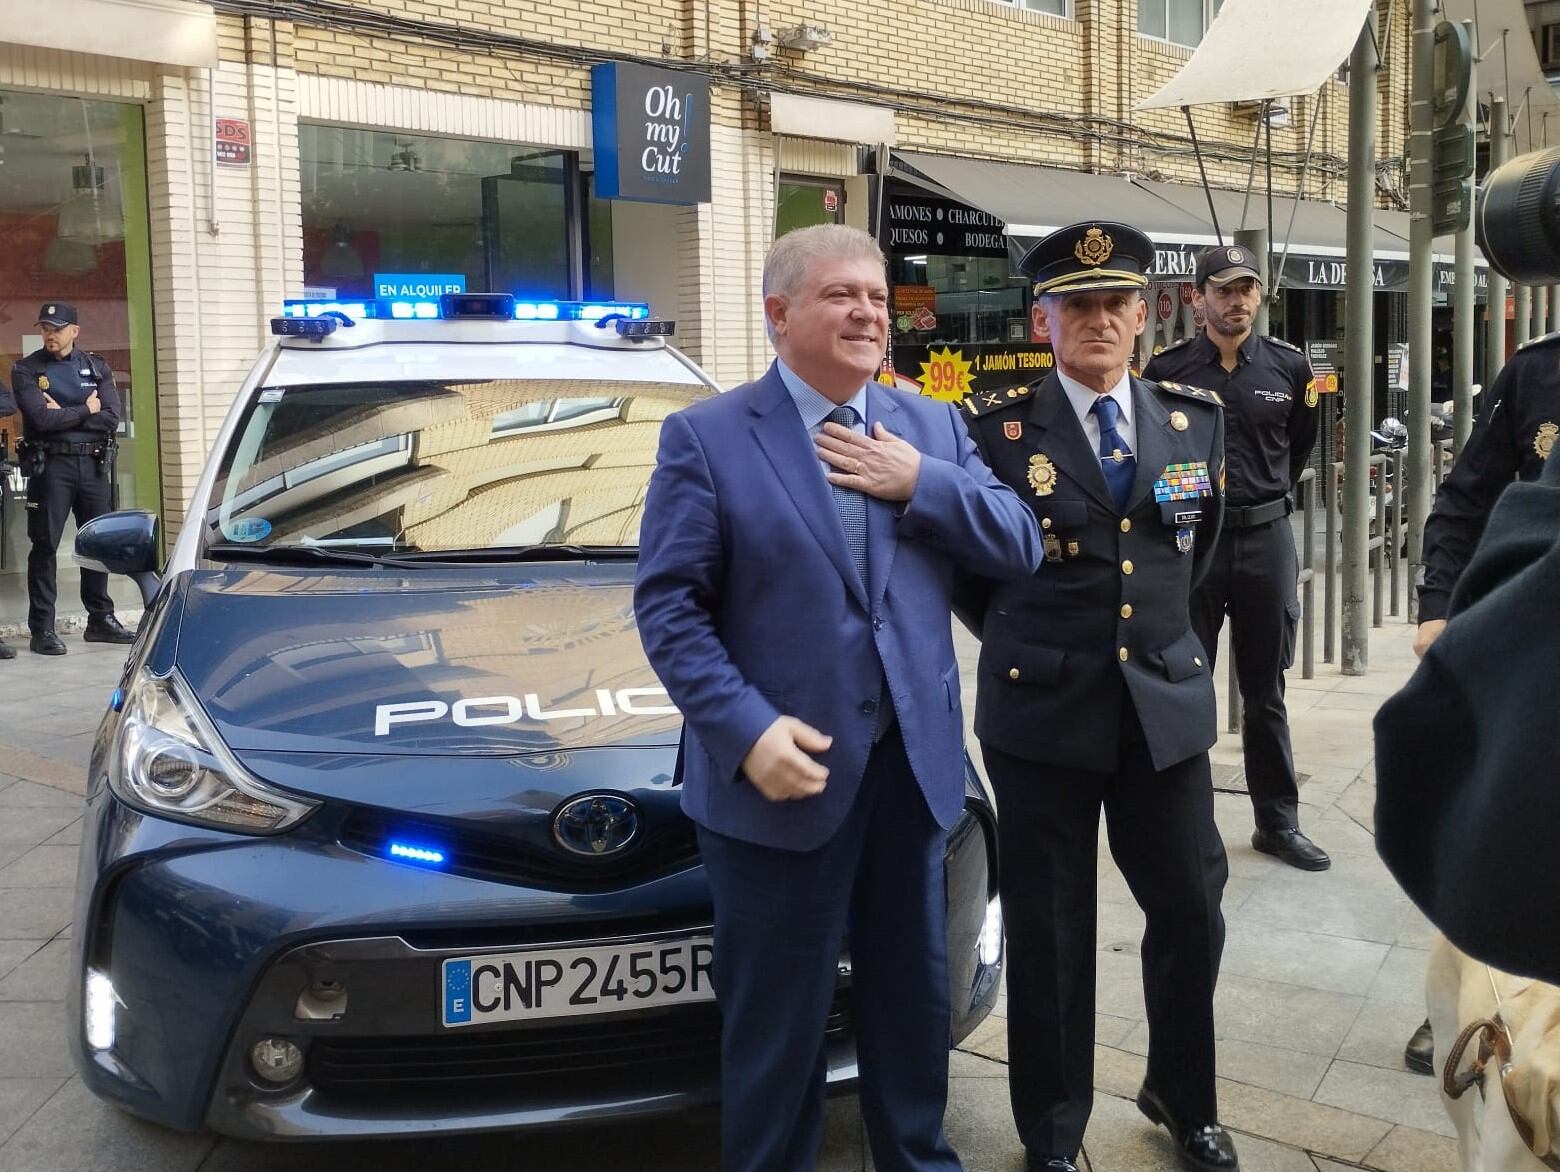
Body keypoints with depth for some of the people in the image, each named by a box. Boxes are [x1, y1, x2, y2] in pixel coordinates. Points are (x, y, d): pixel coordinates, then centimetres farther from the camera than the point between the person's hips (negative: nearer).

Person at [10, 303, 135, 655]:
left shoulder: (96, 368, 10)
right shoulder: (27, 370, 2)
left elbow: (111, 418, -4)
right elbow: (41, 419, -14)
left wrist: (62, 414, -10)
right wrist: (85, 410, -6)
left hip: (93, 464, 3)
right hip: (51, 465, -3)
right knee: (45, 546, -2)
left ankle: (101, 620, 19)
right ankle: (42, 629, 1)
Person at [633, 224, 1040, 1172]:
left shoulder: (933, 426, 8)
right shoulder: (706, 436, -6)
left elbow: (1021, 546, 2)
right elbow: (669, 604, -11)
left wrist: (921, 483, -13)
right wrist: (747, 730, -21)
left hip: (912, 765, 5)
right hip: (785, 772, -4)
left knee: (914, 995, 21)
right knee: (777, 1019, 11)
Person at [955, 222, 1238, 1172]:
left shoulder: (1196, 418, 4)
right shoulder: (998, 427, -6)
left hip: (1167, 703, 3)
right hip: (1043, 711, -3)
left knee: (1192, 910, 10)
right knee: (1049, 930, 7)